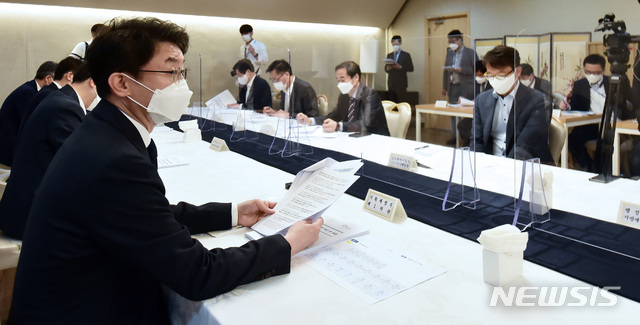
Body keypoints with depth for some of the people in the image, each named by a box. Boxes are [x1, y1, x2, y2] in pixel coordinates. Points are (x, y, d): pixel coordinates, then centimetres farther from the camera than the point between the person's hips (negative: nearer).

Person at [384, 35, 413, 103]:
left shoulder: (406, 55, 4)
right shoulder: (389, 55, 16)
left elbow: (411, 68, -3)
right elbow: (385, 69, 16)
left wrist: (400, 67, -17)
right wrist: (387, 68, -8)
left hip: (401, 84, -4)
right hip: (391, 84, 4)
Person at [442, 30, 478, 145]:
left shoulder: (471, 53, -3)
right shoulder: (449, 53, 14)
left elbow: (475, 70, -8)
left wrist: (461, 70, -18)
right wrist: (444, 87, 14)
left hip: (465, 88, -5)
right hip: (452, 87, 5)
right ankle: (454, 136, 15)